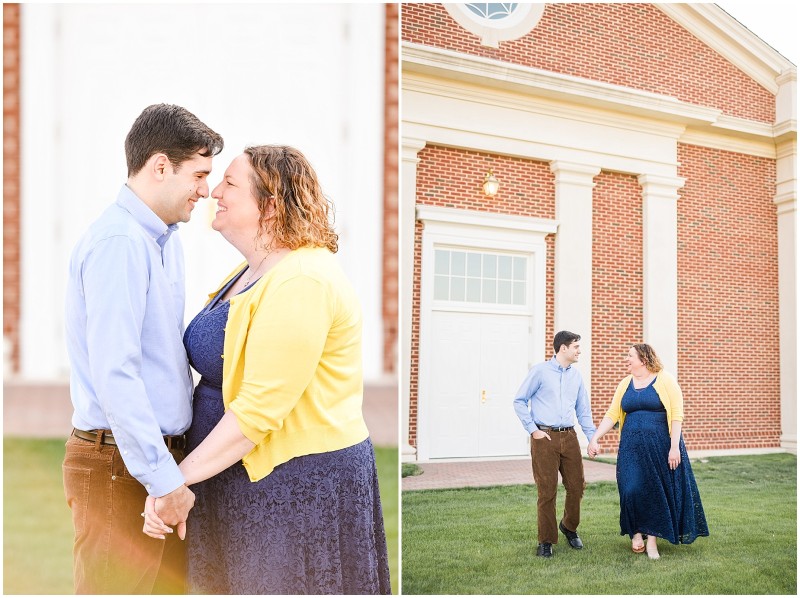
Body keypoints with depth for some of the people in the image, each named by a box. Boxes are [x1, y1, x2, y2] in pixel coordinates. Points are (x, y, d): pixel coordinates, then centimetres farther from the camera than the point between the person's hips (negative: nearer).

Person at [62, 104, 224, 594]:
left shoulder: (166, 239, 13)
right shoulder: (118, 242, -18)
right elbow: (114, 374, -24)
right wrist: (163, 478, -21)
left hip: (165, 451, 9)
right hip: (120, 466, -9)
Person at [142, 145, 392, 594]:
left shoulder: (302, 280, -20)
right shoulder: (249, 274, 11)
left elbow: (260, 408, -24)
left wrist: (180, 477, -18)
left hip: (299, 483, -9)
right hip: (236, 471, 9)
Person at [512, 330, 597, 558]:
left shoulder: (576, 375, 12)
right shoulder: (540, 371, -4)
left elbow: (583, 409, 18)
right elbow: (519, 401, -2)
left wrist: (592, 438, 12)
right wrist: (533, 430, -7)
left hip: (569, 437, 5)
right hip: (545, 437, -5)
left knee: (577, 486, 7)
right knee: (547, 491, -2)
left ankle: (569, 527, 33)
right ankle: (546, 541, 11)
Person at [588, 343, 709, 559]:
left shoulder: (665, 380, -4)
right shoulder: (625, 383, 10)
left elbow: (676, 415, -8)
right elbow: (611, 415, 7)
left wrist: (675, 447, -15)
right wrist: (595, 438, -3)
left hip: (660, 447, -3)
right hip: (631, 448, 3)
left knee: (657, 492, 2)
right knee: (632, 489, -5)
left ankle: (652, 539, 14)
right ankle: (637, 532, 16)